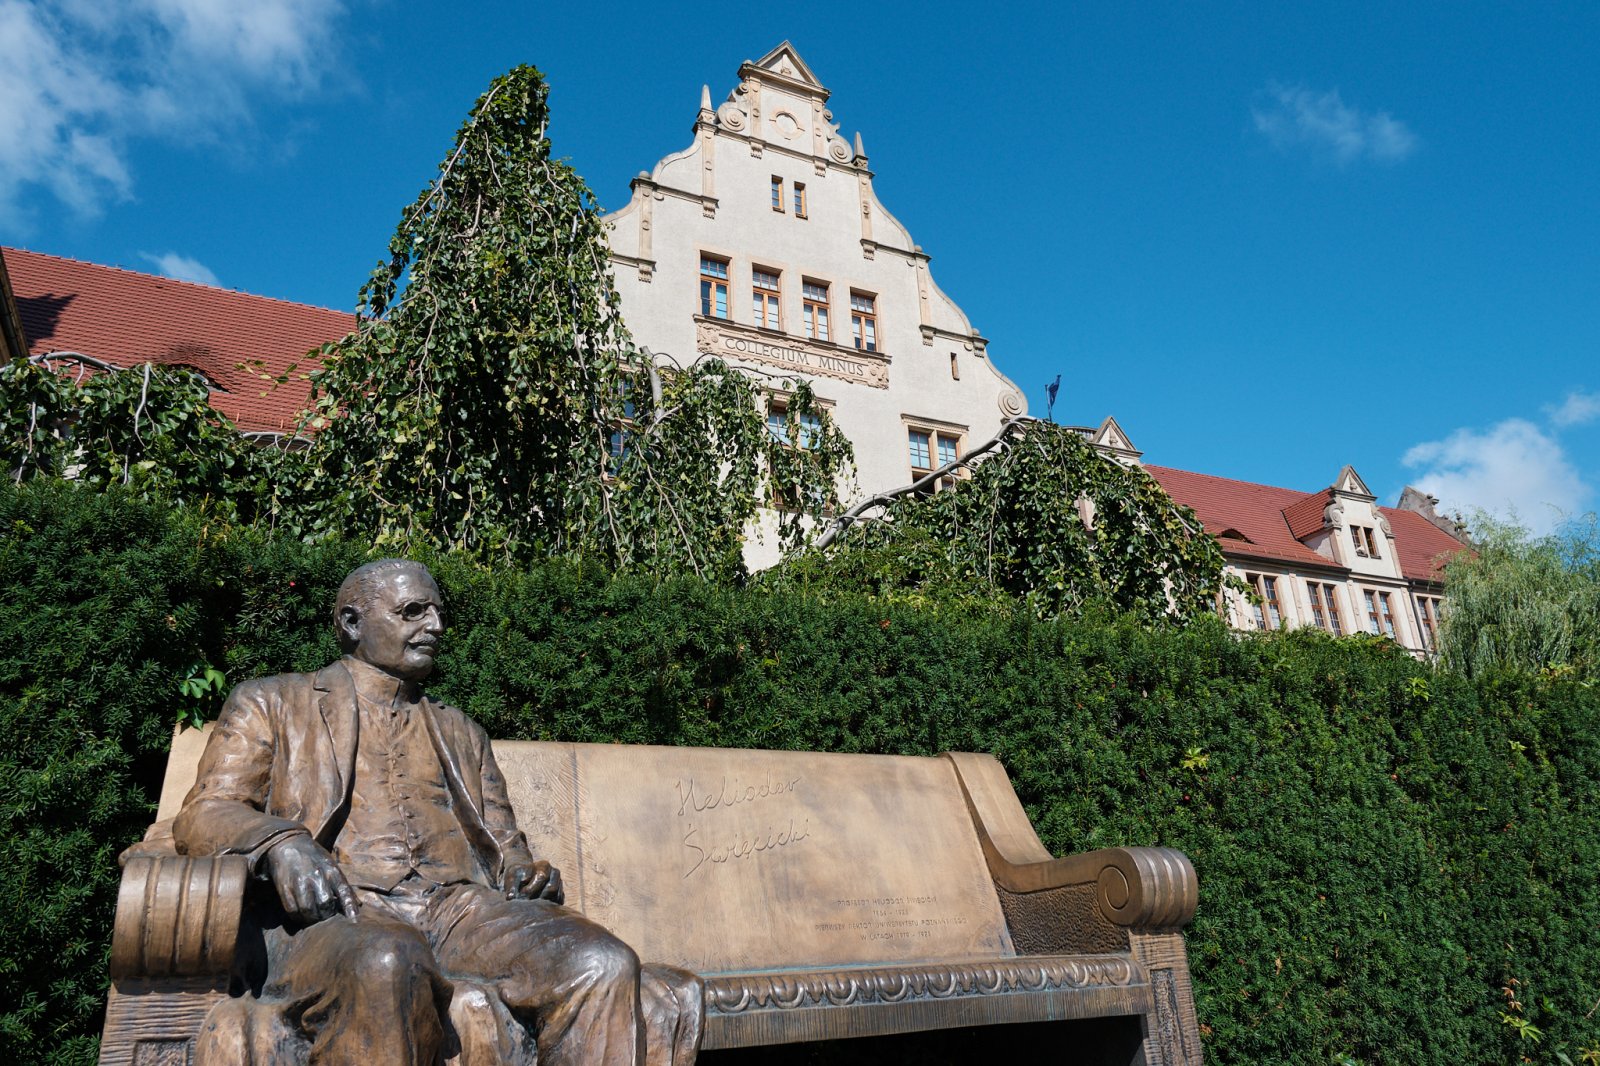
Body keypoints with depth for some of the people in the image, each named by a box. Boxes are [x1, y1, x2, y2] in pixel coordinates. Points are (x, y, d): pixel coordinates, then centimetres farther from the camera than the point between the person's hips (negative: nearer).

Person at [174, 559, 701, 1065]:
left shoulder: (460, 732, 30)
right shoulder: (271, 704, 20)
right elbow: (201, 815, 7)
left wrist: (528, 872, 1)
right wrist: (281, 844, -16)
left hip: (461, 906, 4)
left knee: (605, 964, -27)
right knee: (387, 964, -41)